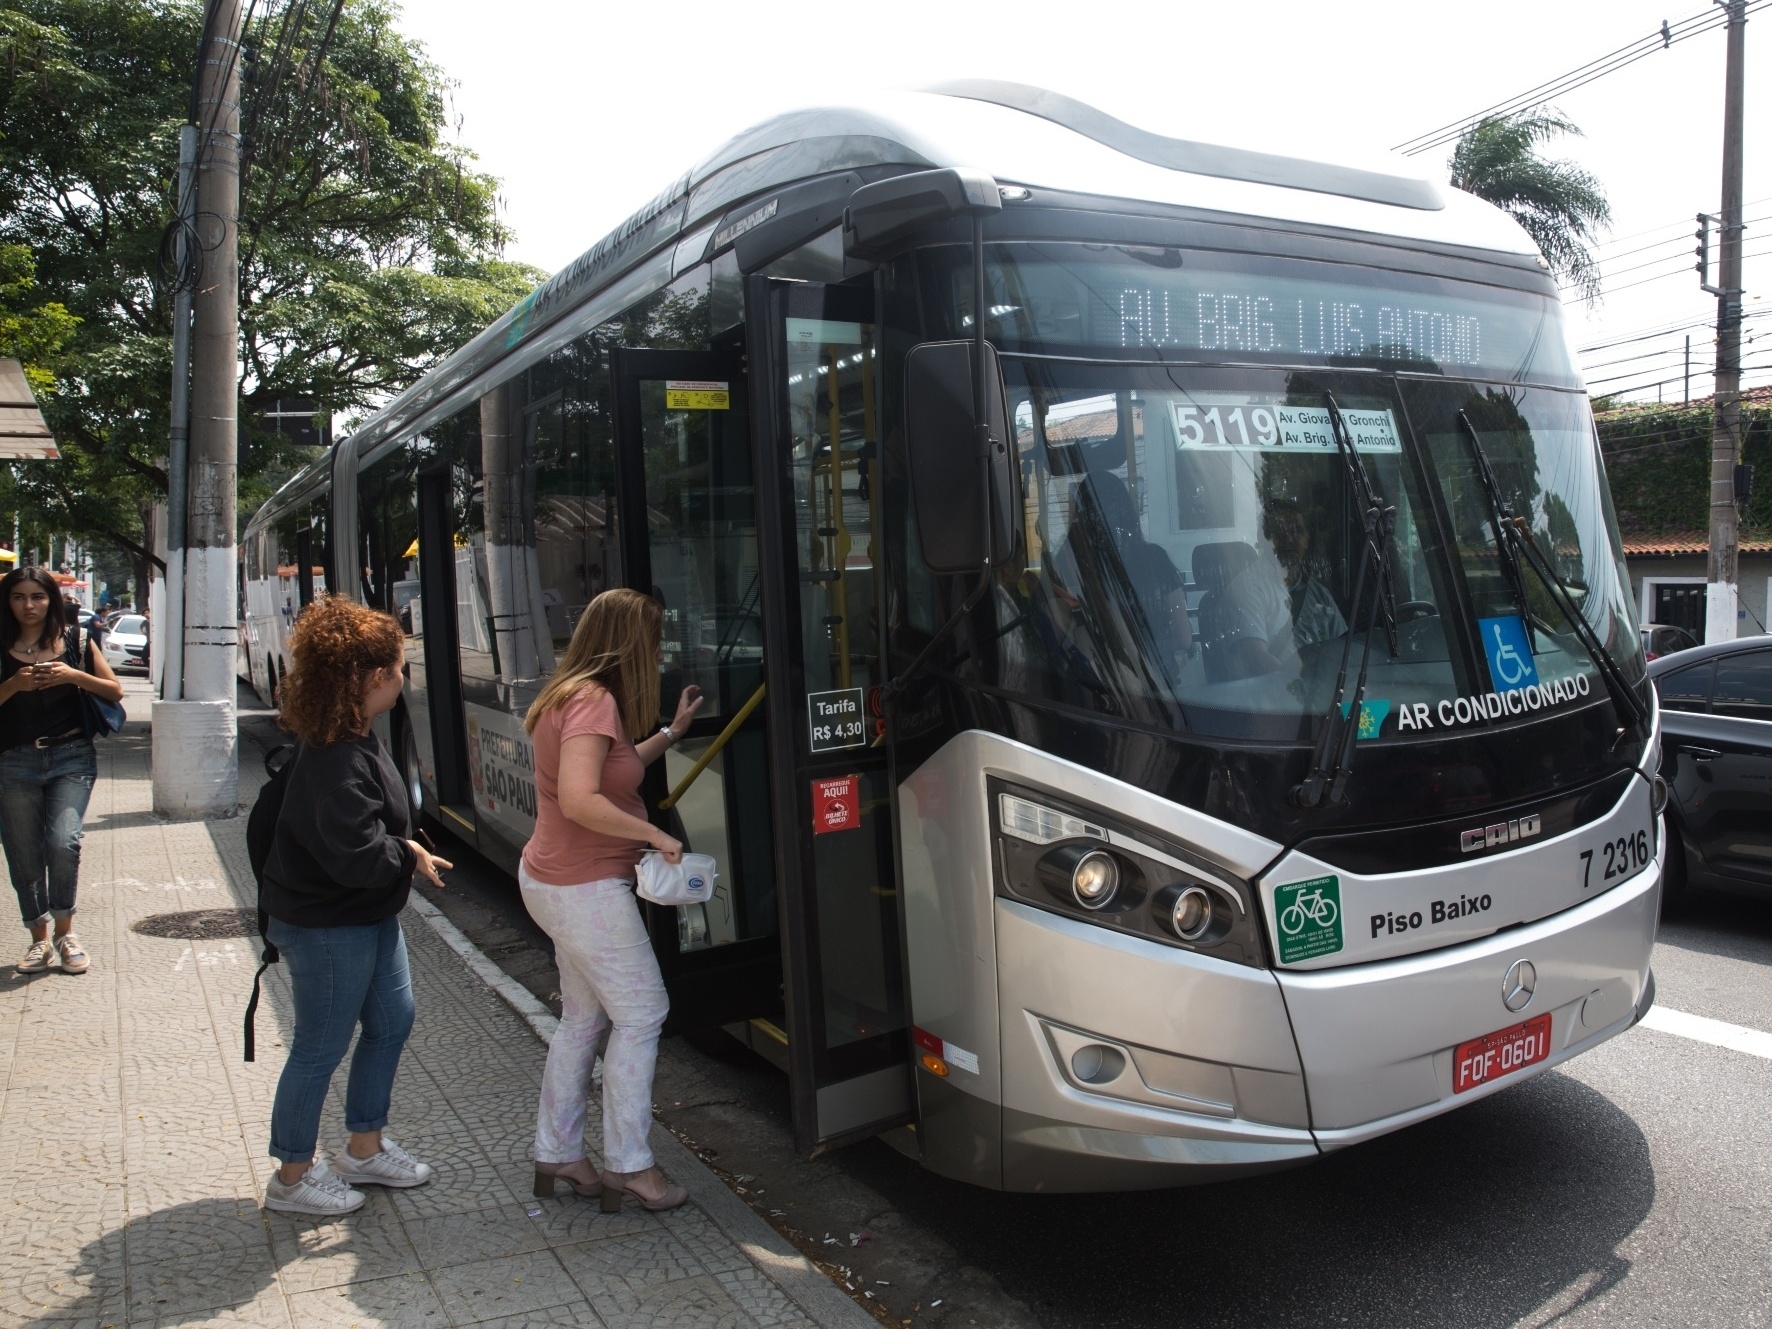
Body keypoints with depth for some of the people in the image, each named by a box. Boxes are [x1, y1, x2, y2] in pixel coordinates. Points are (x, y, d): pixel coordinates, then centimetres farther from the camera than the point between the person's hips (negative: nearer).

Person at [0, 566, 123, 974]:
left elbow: (115, 691, 5)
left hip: (71, 758, -1)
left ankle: (64, 933, 2)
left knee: (63, 842, -18)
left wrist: (74, 676, -10)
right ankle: (40, 941, 24)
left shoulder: (74, 639, 3)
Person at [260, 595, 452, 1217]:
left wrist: (403, 846, 2)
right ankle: (293, 1177, 23)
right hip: (327, 926, -11)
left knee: (392, 1019, 18)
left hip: (368, 915, 11)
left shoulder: (353, 741, 5)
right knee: (322, 1046, 4)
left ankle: (364, 1148, 34)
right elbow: (355, 854, -32)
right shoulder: (337, 759, -28)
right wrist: (410, 857, -16)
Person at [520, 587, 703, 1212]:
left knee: (585, 1018, 17)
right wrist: (656, 835, -22)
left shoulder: (573, 695, 11)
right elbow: (580, 800, -30)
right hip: (587, 889, -10)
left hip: (555, 880, 10)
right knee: (640, 1015, 1)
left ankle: (556, 1153, 28)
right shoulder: (595, 701, -21)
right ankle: (627, 1165, 10)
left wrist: (671, 732, 23)